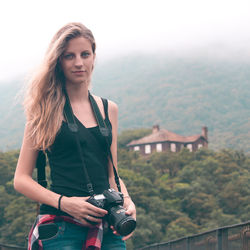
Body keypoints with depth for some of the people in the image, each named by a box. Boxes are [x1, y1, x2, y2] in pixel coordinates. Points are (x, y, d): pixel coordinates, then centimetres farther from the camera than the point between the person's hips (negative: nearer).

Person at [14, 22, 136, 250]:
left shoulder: (109, 109, 14)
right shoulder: (46, 110, 1)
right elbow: (21, 179, 0)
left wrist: (126, 200, -1)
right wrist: (63, 202, -13)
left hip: (106, 226, 4)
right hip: (61, 224, -4)